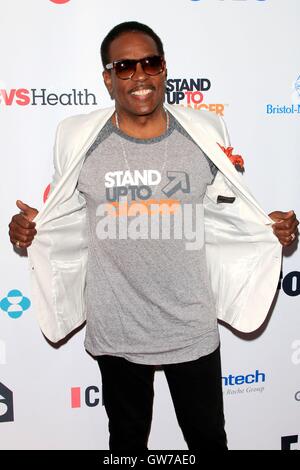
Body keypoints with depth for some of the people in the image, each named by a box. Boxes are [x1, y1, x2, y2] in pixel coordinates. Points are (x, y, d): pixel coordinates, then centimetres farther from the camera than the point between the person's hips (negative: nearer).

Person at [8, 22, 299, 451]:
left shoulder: (204, 134, -5)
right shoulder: (79, 139, -7)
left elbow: (226, 215, 6)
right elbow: (66, 219, 5)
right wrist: (29, 229, -14)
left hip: (192, 328, 1)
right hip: (116, 330, 0)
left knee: (208, 437, 21)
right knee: (127, 439, 24)